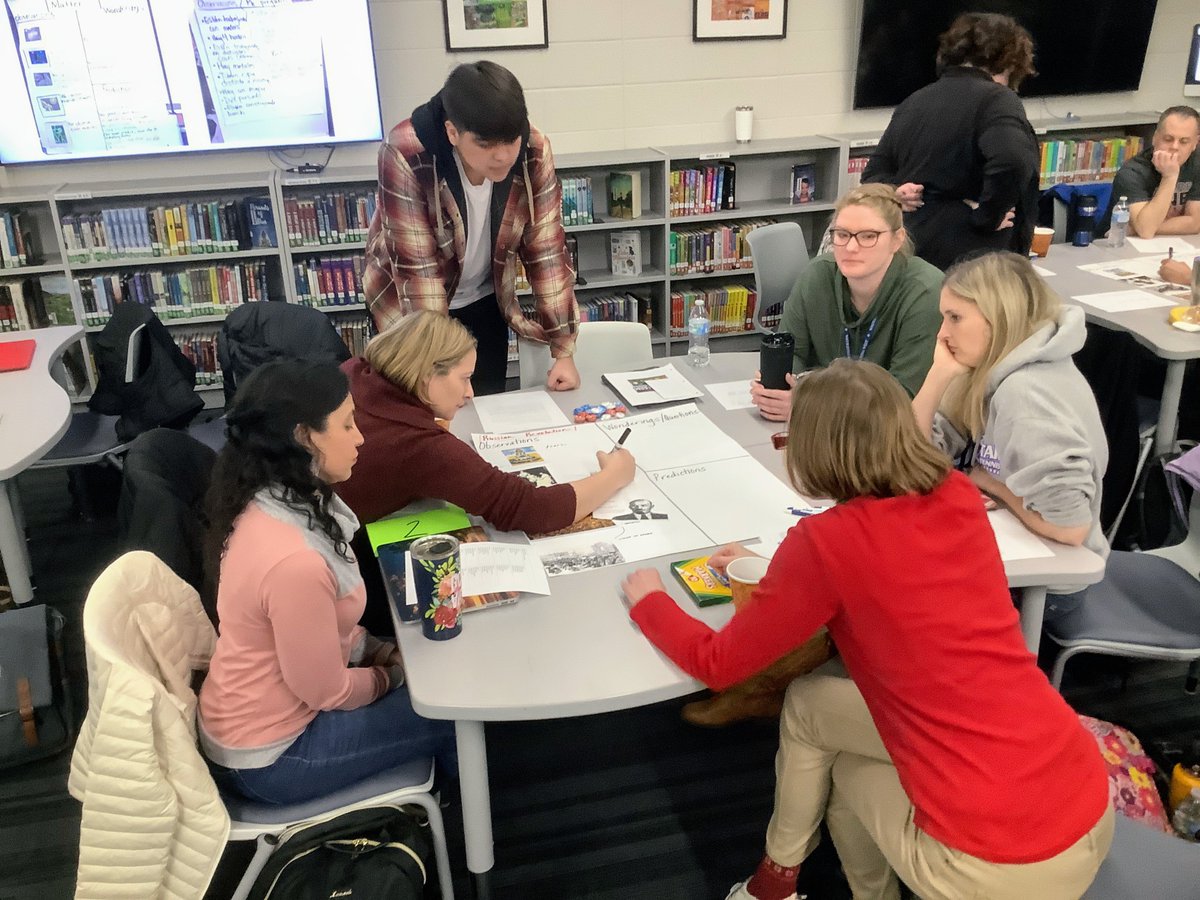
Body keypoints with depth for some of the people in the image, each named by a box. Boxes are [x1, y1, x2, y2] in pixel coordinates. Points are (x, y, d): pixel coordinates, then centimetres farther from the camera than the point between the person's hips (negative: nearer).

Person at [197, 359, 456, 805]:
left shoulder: (267, 503, -7)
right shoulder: (294, 561, -35)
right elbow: (325, 692, -22)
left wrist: (378, 650, 1)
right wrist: (391, 674, -5)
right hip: (267, 758, -8)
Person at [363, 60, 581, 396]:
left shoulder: (534, 151, -22)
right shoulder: (406, 155, -31)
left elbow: (546, 250, -17)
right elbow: (416, 266, -29)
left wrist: (563, 350, -19)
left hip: (484, 301, 3)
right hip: (410, 305, -3)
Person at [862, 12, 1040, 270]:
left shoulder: (913, 102, 14)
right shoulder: (995, 100, -9)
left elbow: (874, 172, 17)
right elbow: (1013, 161, -27)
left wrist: (894, 191, -2)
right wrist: (988, 216, -14)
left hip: (909, 254, 8)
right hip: (969, 261, -7)